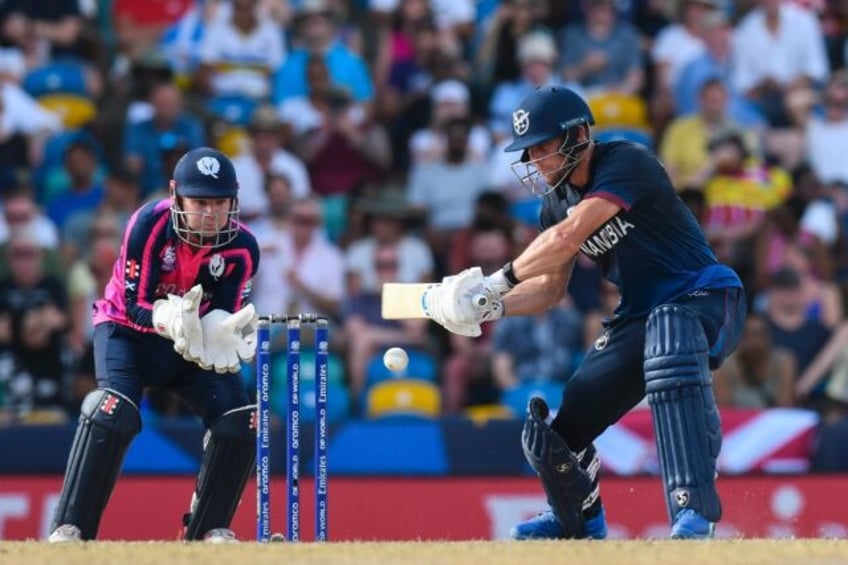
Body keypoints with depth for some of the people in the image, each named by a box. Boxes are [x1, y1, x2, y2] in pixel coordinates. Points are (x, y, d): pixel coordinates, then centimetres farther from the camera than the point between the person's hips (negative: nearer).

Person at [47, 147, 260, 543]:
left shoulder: (241, 248, -16)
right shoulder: (150, 224, -25)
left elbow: (225, 315, -16)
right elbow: (135, 305, -23)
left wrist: (221, 333, -41)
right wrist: (170, 316, -45)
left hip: (193, 341, 4)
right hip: (127, 329, -4)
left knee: (239, 420, -13)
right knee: (113, 411, -29)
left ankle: (209, 529, 6)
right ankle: (69, 531, -26)